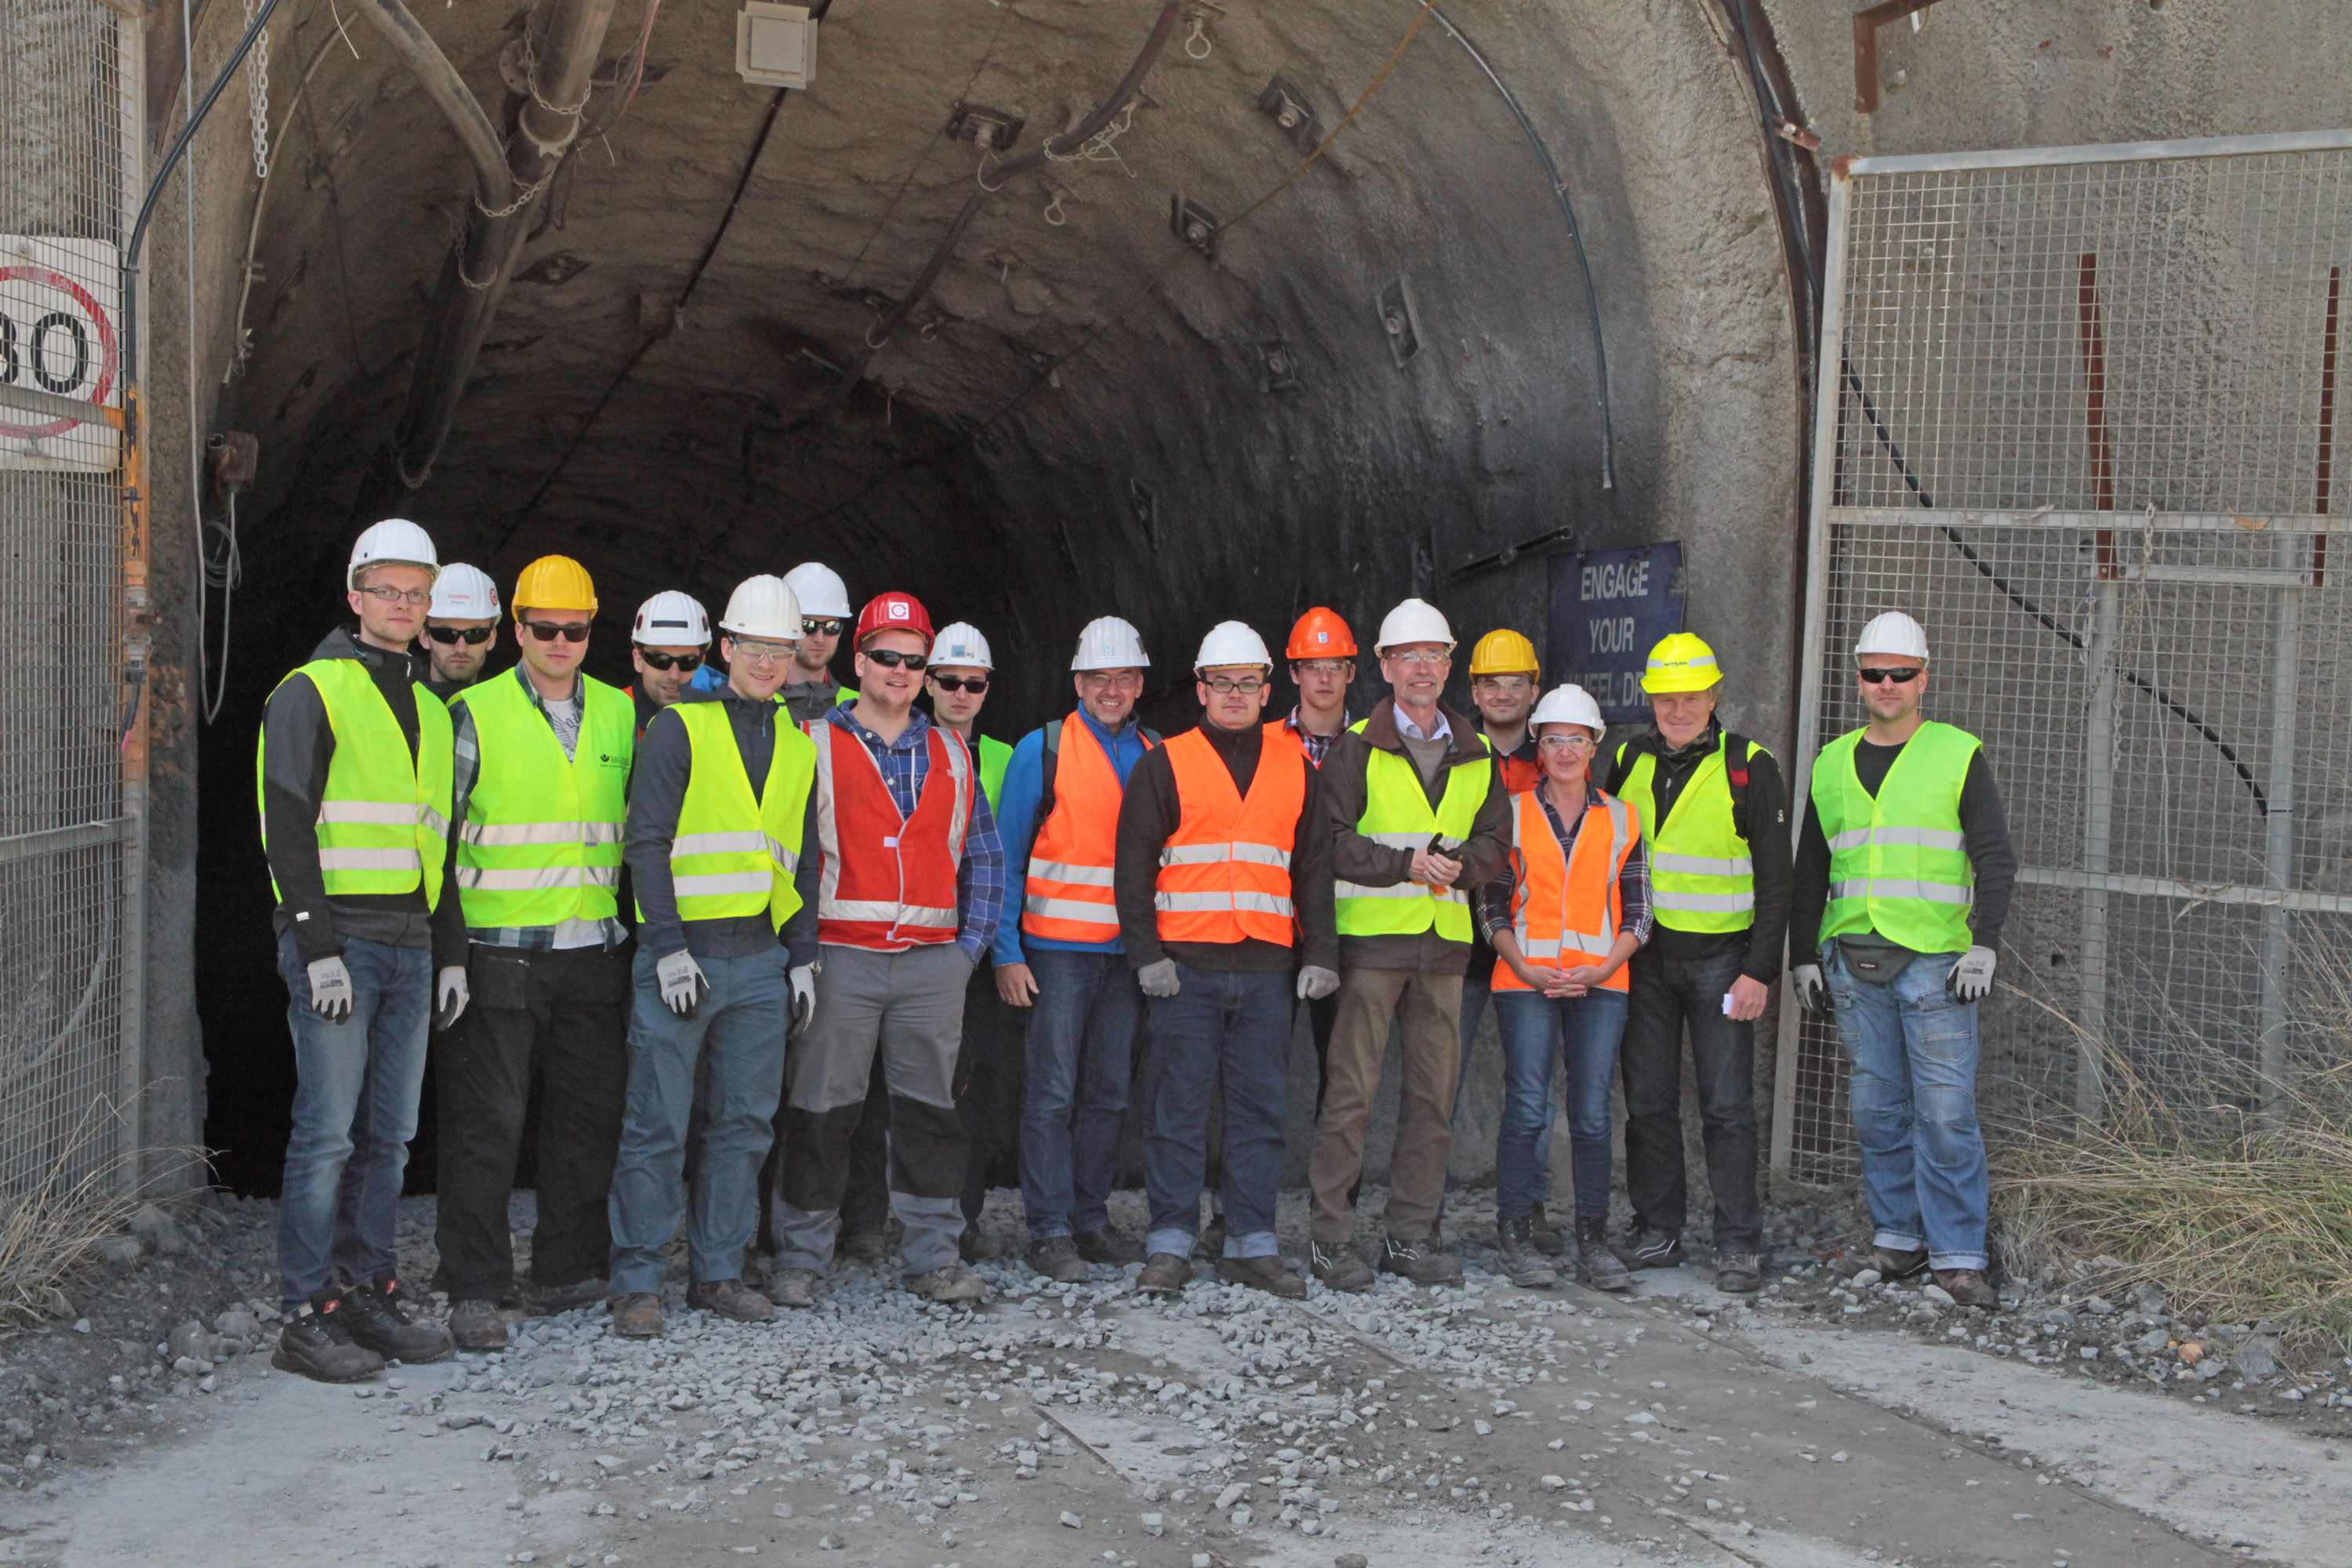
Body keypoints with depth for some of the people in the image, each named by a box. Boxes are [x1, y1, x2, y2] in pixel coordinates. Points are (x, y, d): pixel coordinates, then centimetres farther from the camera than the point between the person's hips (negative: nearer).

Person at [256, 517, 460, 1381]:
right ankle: (307, 1316, 0)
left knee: (389, 1135, 9)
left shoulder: (430, 710, 19)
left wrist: (451, 953, 17)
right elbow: (288, 827, -10)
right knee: (327, 1134, -6)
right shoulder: (312, 694, -2)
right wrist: (317, 946, -17)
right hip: (337, 941, -7)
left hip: (410, 947, 7)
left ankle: (369, 1291, 17)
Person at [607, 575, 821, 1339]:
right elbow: (647, 842, -8)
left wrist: (803, 956, 13)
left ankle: (719, 1271, 18)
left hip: (762, 958, 6)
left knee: (744, 1124, 9)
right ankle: (638, 1283, 5)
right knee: (657, 1126, -3)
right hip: (683, 952, -5)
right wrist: (668, 948, -15)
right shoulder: (681, 726, -3)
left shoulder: (798, 745, 14)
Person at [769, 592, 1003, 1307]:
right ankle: (799, 1258, 9)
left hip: (933, 960, 3)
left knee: (930, 1110, 6)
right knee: (821, 1112, 0)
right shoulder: (814, 745, 4)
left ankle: (933, 1258, 14)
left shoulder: (951, 754, 14)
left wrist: (972, 943, 7)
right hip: (840, 957, -3)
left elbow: (983, 856, 17)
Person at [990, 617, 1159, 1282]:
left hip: (1128, 952, 4)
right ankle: (1050, 1231, 1)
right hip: (1058, 950, -4)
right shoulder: (1042, 749, 0)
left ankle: (1091, 1218, 18)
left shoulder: (1154, 758, 12)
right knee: (1052, 1093, -5)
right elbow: (1005, 855, -1)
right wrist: (1006, 952, -8)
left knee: (1109, 1092, 8)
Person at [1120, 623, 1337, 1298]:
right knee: (1177, 1106, -1)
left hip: (1268, 966, 3)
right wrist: (1146, 954, -7)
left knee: (1261, 1108, 5)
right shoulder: (1166, 765, 4)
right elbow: (1134, 864, 1)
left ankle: (1251, 1243, 12)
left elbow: (1315, 867, 14)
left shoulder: (1294, 768, 13)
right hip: (1186, 964, -3)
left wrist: (1320, 955, 5)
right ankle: (1170, 1245, 6)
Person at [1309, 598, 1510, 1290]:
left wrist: (1459, 865, -6)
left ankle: (1411, 1235, 17)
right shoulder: (1356, 749, 0)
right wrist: (1404, 864, -15)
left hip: (1444, 943, 5)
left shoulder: (1476, 754, 14)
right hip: (1371, 937, -5)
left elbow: (1496, 838, 14)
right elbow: (1330, 840, -7)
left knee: (1433, 1094, 7)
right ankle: (1332, 1238, 2)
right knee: (1351, 1091, -5)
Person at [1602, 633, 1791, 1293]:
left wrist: (1760, 971, -11)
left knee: (1727, 1107, -2)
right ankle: (1657, 1232, 17)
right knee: (1648, 1102, 7)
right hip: (1643, 957, 4)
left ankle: (1739, 1244, 5)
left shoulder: (1748, 768, -4)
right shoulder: (1628, 762, 8)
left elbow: (1774, 880, -5)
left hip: (1720, 959, -4)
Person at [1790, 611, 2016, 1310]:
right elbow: (1809, 871, 19)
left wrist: (1984, 944, -12)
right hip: (1853, 961, 4)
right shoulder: (1832, 763, 14)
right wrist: (1803, 954, 14)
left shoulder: (1958, 755, 2)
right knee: (1876, 1108, 9)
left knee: (1945, 1112, -5)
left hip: (1933, 961, -4)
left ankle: (1957, 1254, 2)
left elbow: (1996, 857, -2)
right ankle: (1899, 1238, 19)